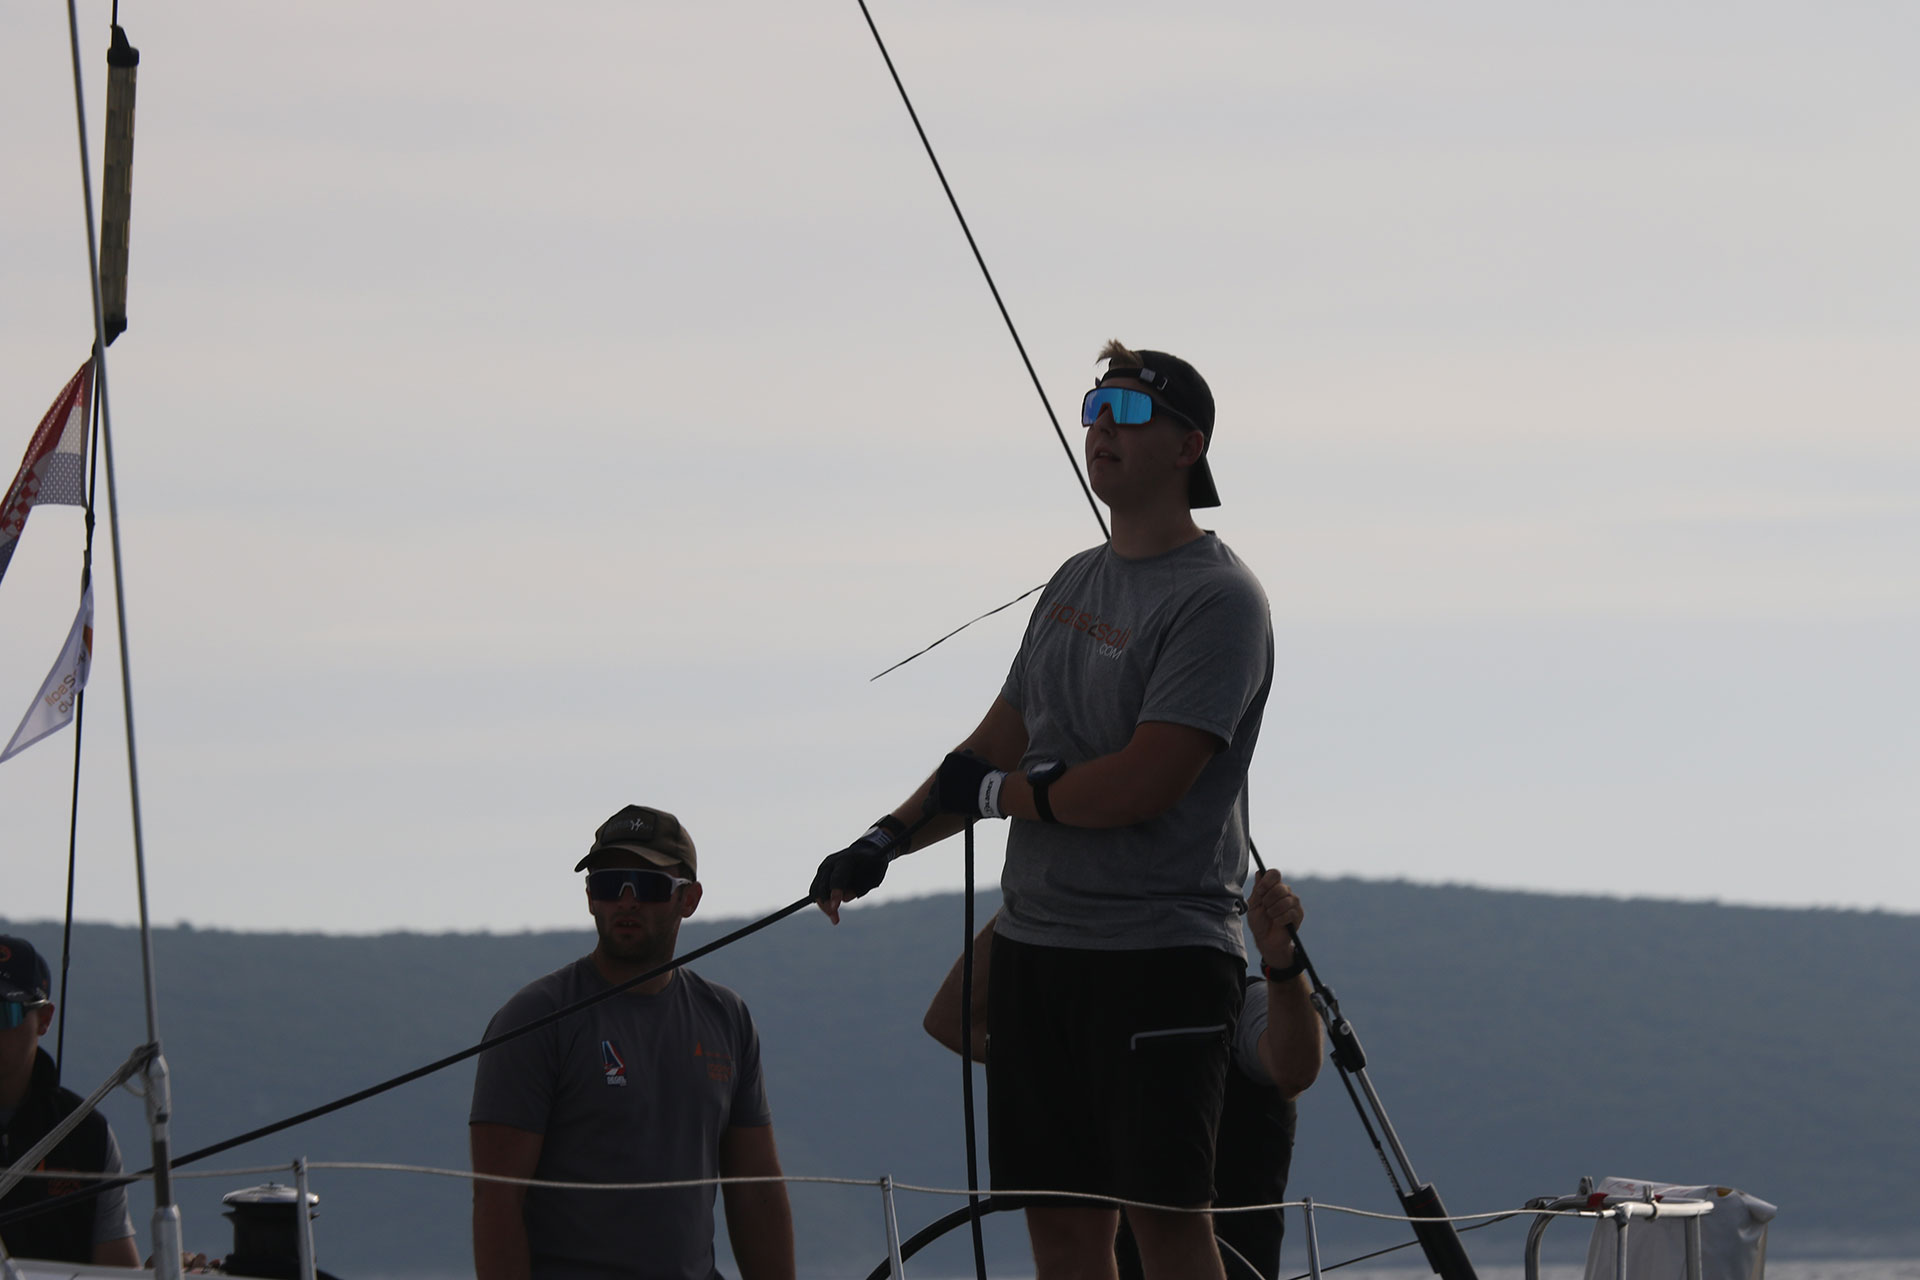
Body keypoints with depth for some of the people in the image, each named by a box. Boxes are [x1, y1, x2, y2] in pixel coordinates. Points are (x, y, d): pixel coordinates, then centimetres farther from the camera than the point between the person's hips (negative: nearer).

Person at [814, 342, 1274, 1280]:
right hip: (1035, 941, 8)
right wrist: (888, 838, 9)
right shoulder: (1076, 584, 17)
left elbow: (1141, 785, -18)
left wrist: (992, 794, -4)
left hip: (1161, 950, -8)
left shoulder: (1216, 598, -9)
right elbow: (999, 742, 22)